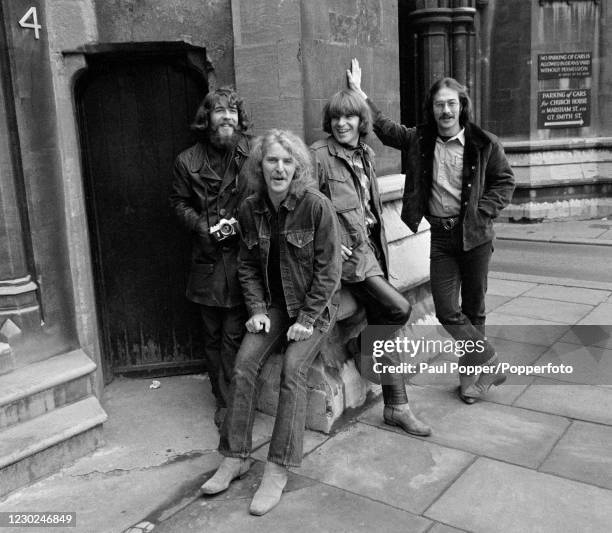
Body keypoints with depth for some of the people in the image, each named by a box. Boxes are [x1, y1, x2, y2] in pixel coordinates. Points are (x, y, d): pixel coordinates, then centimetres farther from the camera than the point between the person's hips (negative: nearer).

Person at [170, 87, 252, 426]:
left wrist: (241, 223, -12)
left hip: (242, 255, -2)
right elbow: (179, 202, 10)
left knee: (234, 335, -1)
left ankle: (228, 401, 14)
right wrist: (203, 226, -6)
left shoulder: (252, 154, -4)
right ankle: (224, 400, 27)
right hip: (207, 258, 3)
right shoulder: (188, 161, 2)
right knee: (212, 335, 12)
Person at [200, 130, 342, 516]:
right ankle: (236, 456, -1)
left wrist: (307, 319, -16)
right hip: (274, 303, 4)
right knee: (245, 363, -15)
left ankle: (278, 471, -14)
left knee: (293, 368, -23)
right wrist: (257, 308, -5)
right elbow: (247, 265, 8)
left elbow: (328, 269, -13)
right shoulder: (250, 209, -1)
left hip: (314, 305, -4)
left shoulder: (317, 206, -15)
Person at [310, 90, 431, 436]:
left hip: (370, 245, 7)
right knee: (399, 309, -19)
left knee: (382, 322, 5)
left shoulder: (367, 155, 16)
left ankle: (396, 406, 14)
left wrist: (380, 246, 15)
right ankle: (360, 346, 10)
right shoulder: (319, 155, -7)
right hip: (346, 250, -7)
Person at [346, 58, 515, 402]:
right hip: (440, 235, 2)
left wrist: (481, 212, -9)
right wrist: (358, 92, 6)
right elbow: (384, 126, 11)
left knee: (474, 307, 10)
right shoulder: (420, 140, 4)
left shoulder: (484, 143, -3)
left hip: (475, 234, -2)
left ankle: (472, 373, 26)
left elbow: (505, 181, 3)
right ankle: (490, 362, 17)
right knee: (447, 311, -2)